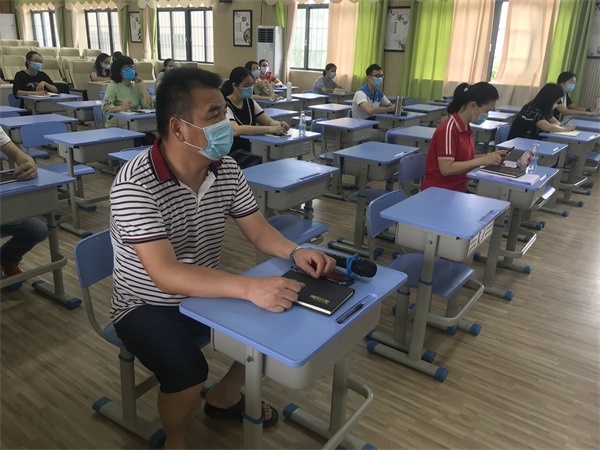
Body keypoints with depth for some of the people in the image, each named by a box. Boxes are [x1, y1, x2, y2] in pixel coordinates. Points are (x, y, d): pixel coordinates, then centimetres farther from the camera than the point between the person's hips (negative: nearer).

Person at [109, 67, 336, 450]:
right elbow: (166, 275, -36)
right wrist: (250, 288, -46)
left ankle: (225, 397, 22)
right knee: (189, 378, -30)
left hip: (205, 295, 7)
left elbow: (258, 231, -1)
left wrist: (295, 252, -22)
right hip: (148, 306, -6)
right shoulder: (135, 185, -28)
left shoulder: (226, 170, -7)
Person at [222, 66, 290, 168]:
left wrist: (279, 125, -20)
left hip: (248, 150, 6)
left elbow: (269, 122, 4)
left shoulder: (249, 102, 8)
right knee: (261, 163, -30)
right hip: (229, 153, -6)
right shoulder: (224, 105, -14)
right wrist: (269, 129, -37)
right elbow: (235, 130, -31)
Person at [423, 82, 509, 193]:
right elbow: (446, 169, -23)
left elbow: (465, 159, 12)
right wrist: (483, 160, -20)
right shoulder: (448, 129, -17)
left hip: (458, 190, 8)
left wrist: (489, 156, -2)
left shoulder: (466, 128, 7)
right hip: (439, 192, -8)